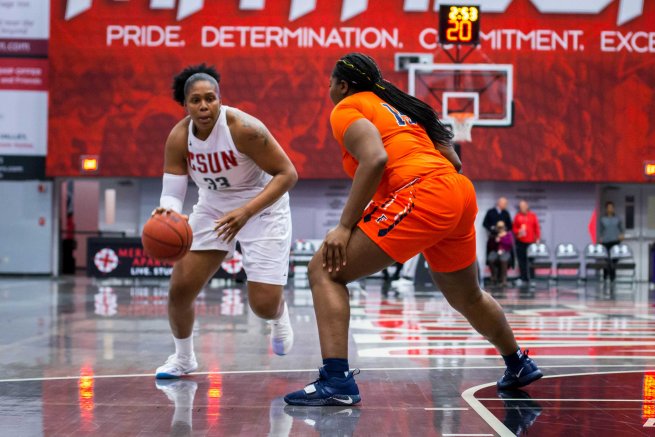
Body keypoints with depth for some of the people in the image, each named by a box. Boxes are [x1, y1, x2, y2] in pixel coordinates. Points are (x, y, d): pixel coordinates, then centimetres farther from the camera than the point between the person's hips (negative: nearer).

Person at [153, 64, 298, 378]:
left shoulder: (243, 128, -28)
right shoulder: (178, 137, -14)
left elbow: (287, 173, -25)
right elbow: (172, 192, -12)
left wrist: (246, 211, -35)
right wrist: (166, 211, -38)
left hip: (262, 206, -4)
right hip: (213, 207, 4)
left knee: (264, 305, -10)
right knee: (180, 288, -4)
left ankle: (279, 317, 31)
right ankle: (183, 358, 24)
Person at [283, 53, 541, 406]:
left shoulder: (346, 108, 5)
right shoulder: (398, 105, 28)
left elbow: (375, 159, -15)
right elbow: (453, 161, 23)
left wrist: (344, 226, -16)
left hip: (421, 194, -9)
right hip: (460, 194, 9)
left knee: (324, 269, -6)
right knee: (466, 297, 31)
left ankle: (336, 381, -17)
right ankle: (519, 365, 49)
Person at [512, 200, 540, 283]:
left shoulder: (533, 216, 6)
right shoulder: (517, 216, 7)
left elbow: (537, 228, 6)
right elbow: (514, 228, 10)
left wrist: (538, 238, 0)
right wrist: (518, 231, -11)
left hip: (531, 242, -1)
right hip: (520, 241, 1)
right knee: (522, 261, 0)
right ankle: (523, 278, 5)